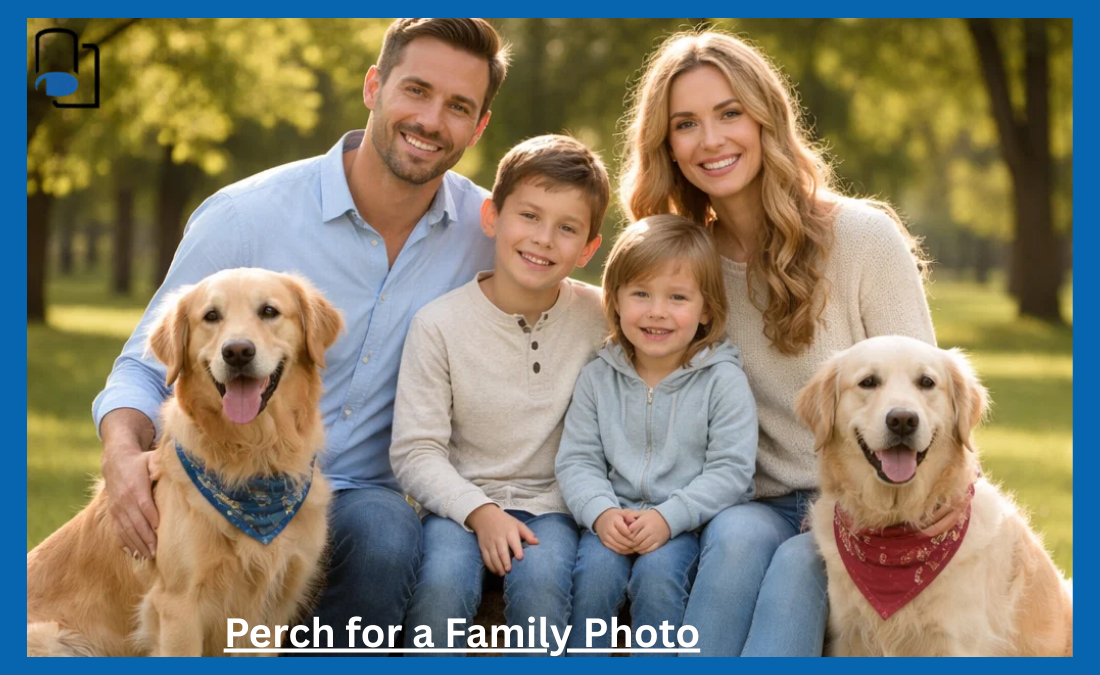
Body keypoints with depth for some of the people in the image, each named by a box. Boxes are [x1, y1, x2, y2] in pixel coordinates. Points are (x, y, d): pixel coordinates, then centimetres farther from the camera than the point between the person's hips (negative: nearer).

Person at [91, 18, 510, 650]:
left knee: (387, 533, -34)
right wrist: (122, 452, -24)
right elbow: (145, 368, 0)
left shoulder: (485, 230, 1)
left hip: (361, 494, 2)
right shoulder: (244, 216, -7)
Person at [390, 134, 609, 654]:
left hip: (551, 503, 1)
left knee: (539, 578, -30)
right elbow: (415, 451, -7)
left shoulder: (597, 319, 1)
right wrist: (480, 513, -19)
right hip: (460, 500, -1)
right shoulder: (440, 324, -5)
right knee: (443, 581, -31)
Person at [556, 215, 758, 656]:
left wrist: (668, 517, -21)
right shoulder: (598, 378, 6)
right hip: (615, 517, 3)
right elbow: (577, 459, 4)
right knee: (595, 568, -26)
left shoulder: (723, 380, -4)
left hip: (692, 521, -2)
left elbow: (730, 470, -9)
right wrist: (601, 512, -16)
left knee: (657, 572, -30)